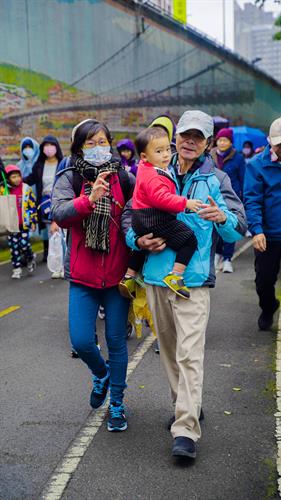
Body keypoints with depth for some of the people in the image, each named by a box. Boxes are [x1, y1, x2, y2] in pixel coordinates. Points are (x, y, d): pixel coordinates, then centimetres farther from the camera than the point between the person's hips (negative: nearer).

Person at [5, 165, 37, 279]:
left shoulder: (27, 189, -2)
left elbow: (32, 206, 0)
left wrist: (33, 221, -1)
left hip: (24, 224, -2)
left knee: (24, 245, -5)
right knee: (13, 247, 4)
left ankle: (30, 259, 25)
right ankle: (16, 269, 13)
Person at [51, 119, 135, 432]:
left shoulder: (122, 177, 1)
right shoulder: (69, 179, -1)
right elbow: (59, 215, -17)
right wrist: (89, 199, -32)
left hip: (117, 274, 0)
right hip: (82, 276, 0)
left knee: (116, 342, 8)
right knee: (81, 341, -3)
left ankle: (116, 404, 27)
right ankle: (101, 374, 32)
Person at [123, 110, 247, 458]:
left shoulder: (216, 179, 2)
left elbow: (239, 229, -5)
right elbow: (129, 214, 12)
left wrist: (222, 217, -28)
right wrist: (139, 240, -8)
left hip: (194, 279, -4)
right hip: (156, 276, 4)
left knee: (189, 354, -11)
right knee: (169, 349, 16)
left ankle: (186, 430, -6)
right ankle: (187, 405, 35)